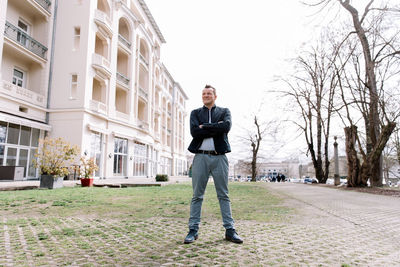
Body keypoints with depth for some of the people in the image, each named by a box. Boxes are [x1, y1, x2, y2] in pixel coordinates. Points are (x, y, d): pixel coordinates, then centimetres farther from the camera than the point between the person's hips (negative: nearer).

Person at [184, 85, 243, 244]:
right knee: (197, 195, 3)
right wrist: (216, 128, -7)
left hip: (219, 157, 0)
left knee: (223, 195, 5)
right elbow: (194, 131, -5)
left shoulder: (224, 111, 13)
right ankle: (193, 230, 11)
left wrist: (204, 127, -6)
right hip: (201, 157, 0)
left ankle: (230, 230, 12)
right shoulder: (195, 113, 14)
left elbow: (226, 126, -10)